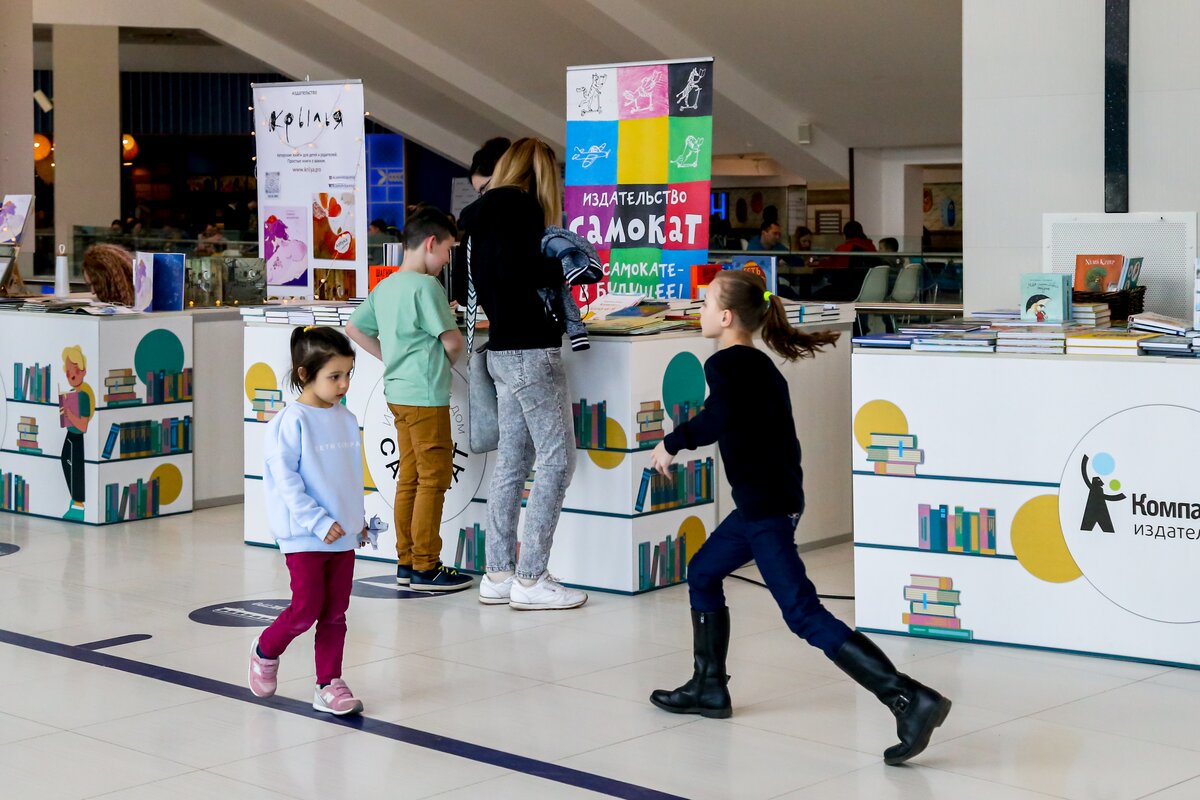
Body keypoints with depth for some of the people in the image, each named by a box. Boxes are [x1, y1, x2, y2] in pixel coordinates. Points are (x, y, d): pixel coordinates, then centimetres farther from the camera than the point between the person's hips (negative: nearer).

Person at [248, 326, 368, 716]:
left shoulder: (346, 419, 7)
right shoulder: (292, 421, -12)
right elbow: (285, 479, -16)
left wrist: (359, 518, 14)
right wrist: (319, 522, -19)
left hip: (344, 536, 6)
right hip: (305, 536, -6)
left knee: (335, 614, 8)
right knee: (306, 609, -4)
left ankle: (330, 684, 16)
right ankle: (265, 652, 22)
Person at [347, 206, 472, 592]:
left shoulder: (385, 287, 10)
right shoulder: (426, 286, -15)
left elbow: (354, 329, 19)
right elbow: (452, 341, -18)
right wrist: (447, 362, 3)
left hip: (397, 392, 9)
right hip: (426, 395, -9)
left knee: (409, 477, 14)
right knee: (434, 477, -2)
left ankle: (406, 561, 19)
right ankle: (425, 567, 1)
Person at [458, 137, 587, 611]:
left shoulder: (479, 211, 16)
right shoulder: (520, 205, -12)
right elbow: (520, 271, -25)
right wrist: (561, 266, -10)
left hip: (503, 349, 10)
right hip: (530, 351, -10)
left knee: (512, 461, 12)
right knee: (557, 459, -5)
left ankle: (498, 574, 15)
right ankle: (529, 580, -5)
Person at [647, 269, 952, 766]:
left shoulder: (724, 365, -12)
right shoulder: (760, 364, 16)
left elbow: (719, 419, -28)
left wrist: (671, 444, -16)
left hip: (766, 507, -10)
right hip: (774, 499, 10)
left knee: (805, 615, -13)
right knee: (703, 574, 23)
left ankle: (910, 700, -22)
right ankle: (708, 688, 32)